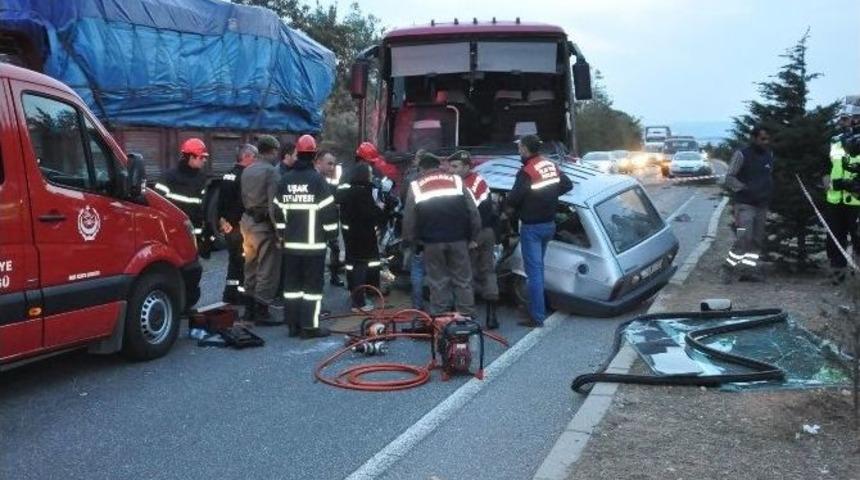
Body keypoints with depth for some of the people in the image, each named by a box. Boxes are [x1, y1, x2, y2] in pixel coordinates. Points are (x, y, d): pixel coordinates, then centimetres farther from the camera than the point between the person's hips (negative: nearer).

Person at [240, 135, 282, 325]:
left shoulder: (247, 170, 11)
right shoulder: (271, 171, -15)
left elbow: (244, 198, 11)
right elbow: (273, 204, -21)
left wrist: (250, 213, 13)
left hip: (247, 221, 9)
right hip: (264, 224, -9)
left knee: (251, 268, 17)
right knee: (267, 270, -1)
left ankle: (249, 309, 26)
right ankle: (261, 312, 2)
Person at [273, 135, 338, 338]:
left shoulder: (285, 179, 6)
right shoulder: (317, 179, -10)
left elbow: (278, 210, 11)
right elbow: (328, 210, -11)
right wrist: (331, 233, 1)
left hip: (291, 243, 5)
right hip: (314, 243, -5)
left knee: (292, 283, 12)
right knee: (313, 284, 0)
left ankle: (293, 324, 16)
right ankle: (310, 326, 1)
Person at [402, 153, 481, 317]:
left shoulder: (415, 186, 11)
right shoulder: (456, 180, 12)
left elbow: (408, 219, 8)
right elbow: (473, 212, 8)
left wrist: (410, 240, 19)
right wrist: (473, 237, 14)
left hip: (432, 241, 0)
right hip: (458, 238, 1)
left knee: (437, 281, 9)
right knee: (462, 279, 9)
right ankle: (467, 316, 12)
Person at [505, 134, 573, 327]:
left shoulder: (527, 171, -20)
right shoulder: (552, 166, 5)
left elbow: (514, 198, -24)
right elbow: (568, 185, 16)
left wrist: (510, 206, -2)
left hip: (532, 227, -8)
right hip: (549, 224, 8)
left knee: (533, 271, -5)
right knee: (538, 266, 21)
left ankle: (537, 316, -4)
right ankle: (537, 307, 32)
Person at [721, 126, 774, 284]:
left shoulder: (769, 155, 13)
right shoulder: (742, 155, -8)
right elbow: (729, 178, -10)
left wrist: (769, 191, 12)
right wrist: (744, 188, -22)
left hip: (762, 205, 7)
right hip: (745, 204, -7)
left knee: (757, 240, 7)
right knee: (744, 237, -17)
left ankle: (749, 269, 15)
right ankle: (728, 268, -6)